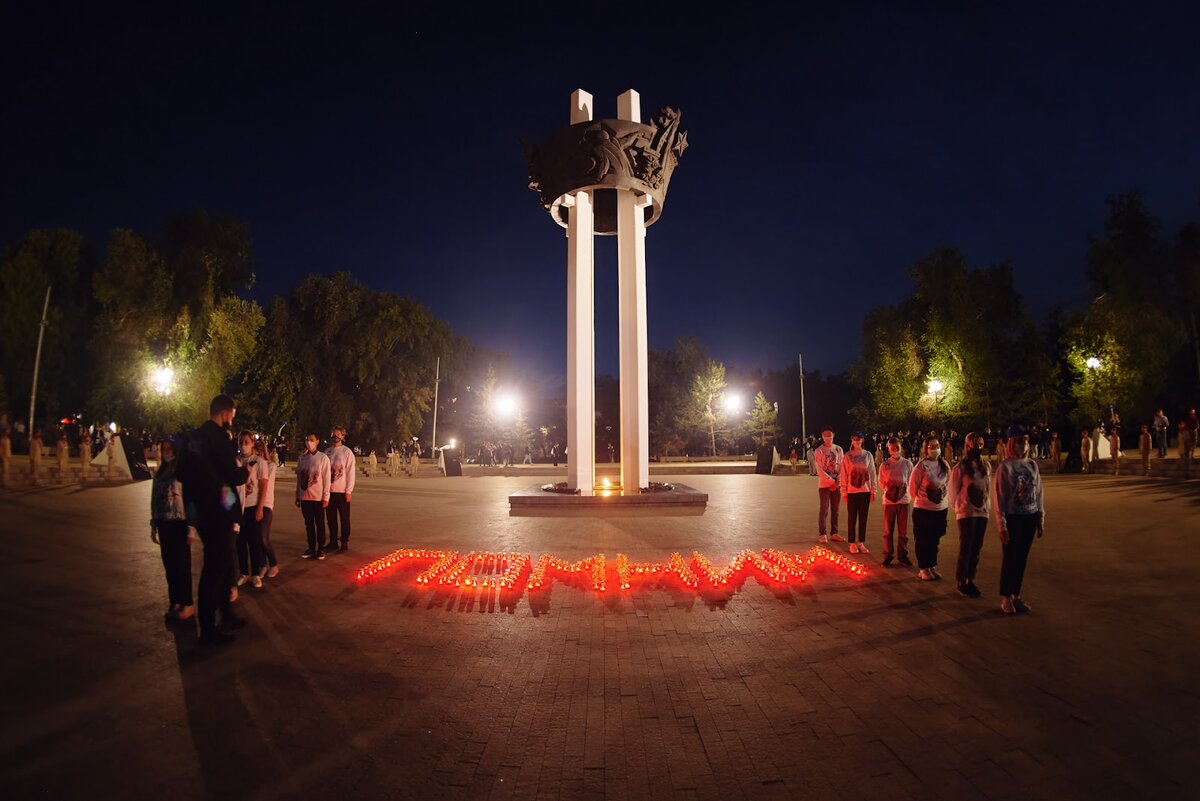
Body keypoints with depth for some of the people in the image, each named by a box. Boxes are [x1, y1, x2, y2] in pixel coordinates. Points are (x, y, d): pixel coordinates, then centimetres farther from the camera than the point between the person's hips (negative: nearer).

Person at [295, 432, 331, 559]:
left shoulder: (323, 458, -6)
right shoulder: (301, 458, 4)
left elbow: (326, 479, -6)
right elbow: (299, 478, 9)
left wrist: (326, 497, -8)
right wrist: (297, 496, 9)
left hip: (318, 497, -3)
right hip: (305, 497, 4)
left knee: (320, 524, 6)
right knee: (308, 524, 11)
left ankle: (320, 549, 15)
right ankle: (311, 548, 20)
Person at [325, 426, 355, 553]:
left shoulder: (347, 452, -4)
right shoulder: (327, 452, 7)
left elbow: (351, 472, -7)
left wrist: (348, 491, -11)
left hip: (342, 491, -4)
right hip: (329, 490, 4)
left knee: (344, 518, 5)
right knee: (331, 518, 11)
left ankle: (344, 543, 14)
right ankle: (333, 543, 21)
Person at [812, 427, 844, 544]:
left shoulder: (839, 449, 8)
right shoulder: (818, 451, -5)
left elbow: (841, 466, 5)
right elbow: (819, 470, -10)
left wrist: (838, 481, -7)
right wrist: (832, 481, -13)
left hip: (836, 484, 4)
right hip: (824, 484, -4)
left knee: (835, 509, 8)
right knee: (824, 508, -3)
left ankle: (834, 533, 16)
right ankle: (822, 534, 3)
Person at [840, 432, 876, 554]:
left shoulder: (868, 455, 4)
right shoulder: (847, 456, -1)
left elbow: (872, 473, 5)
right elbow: (844, 475, -2)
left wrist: (873, 490, 1)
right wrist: (844, 492, -6)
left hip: (865, 491, 2)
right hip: (852, 491, -2)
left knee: (863, 518, 7)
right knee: (852, 518, 4)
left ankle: (861, 543, 17)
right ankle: (852, 543, 13)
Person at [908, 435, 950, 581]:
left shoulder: (944, 465, 1)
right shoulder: (921, 466, -15)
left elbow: (947, 483, 14)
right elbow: (912, 487, -8)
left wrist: (944, 497, 9)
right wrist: (919, 500, 3)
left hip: (941, 508, 5)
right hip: (923, 509, -5)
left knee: (935, 539, 15)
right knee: (923, 540, 5)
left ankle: (932, 567, 28)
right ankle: (924, 569, 16)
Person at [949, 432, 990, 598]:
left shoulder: (986, 467, 6)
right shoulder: (960, 468, -9)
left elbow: (988, 489, 15)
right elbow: (953, 492, -3)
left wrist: (985, 506, 13)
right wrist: (959, 509, 5)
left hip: (982, 512, 5)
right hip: (966, 514, -5)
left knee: (976, 549, 9)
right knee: (965, 549, 0)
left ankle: (970, 580, 21)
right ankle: (961, 583, 10)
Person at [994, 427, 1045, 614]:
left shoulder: (1032, 465, 5)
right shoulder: (1005, 467, -9)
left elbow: (1038, 493, 10)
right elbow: (1000, 497, -9)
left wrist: (1041, 520, 10)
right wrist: (1001, 525, -12)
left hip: (1030, 517, 4)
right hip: (1013, 517, -4)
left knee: (1022, 557, 11)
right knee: (1010, 558, 2)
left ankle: (1016, 595, 23)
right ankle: (1006, 599, 14)